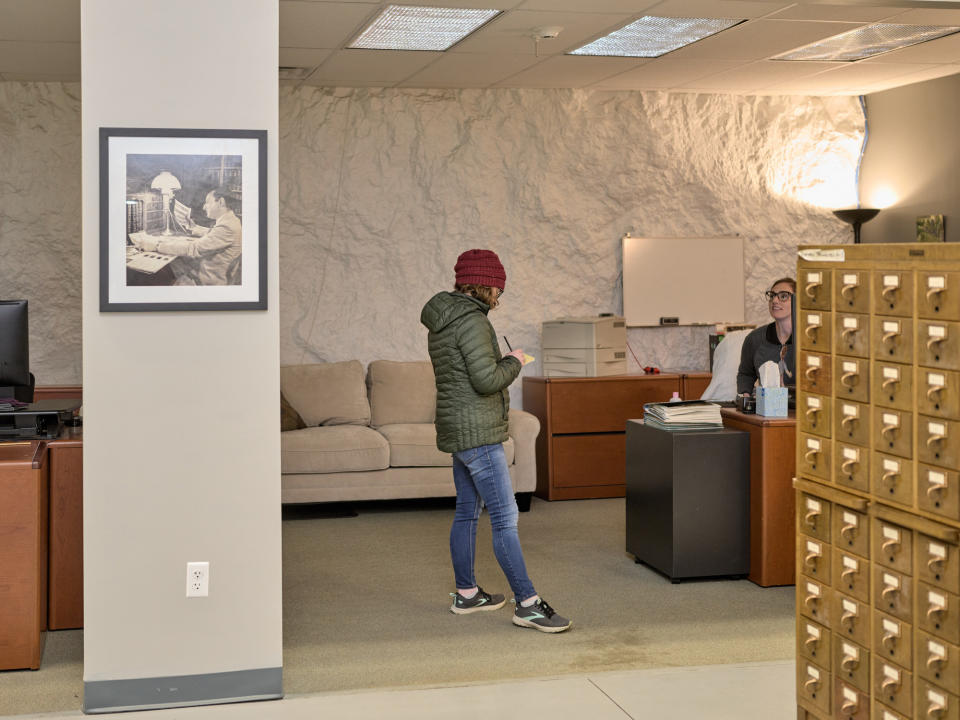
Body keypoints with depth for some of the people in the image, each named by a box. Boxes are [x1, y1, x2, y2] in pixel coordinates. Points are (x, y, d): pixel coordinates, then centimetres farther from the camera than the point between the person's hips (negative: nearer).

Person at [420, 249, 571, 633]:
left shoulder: (442, 320, 13)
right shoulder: (472, 321, -18)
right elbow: (486, 379, -23)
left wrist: (502, 362, 14)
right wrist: (513, 362, -6)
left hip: (458, 429, 11)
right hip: (477, 433, -11)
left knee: (467, 512, 17)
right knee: (505, 519, -9)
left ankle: (466, 593, 26)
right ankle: (527, 603, -8)